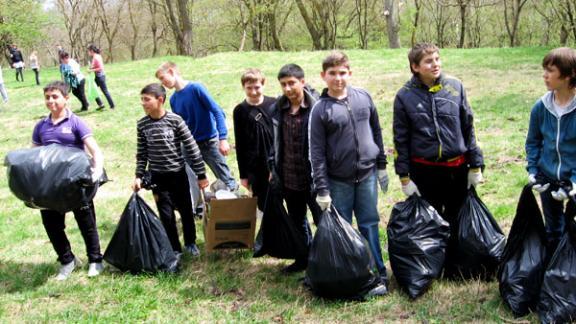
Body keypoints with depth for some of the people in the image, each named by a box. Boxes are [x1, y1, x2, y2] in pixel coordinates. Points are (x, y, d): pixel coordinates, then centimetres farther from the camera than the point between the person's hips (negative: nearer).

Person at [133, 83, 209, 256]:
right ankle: (175, 249, 22)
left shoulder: (175, 120, -12)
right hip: (157, 177, 1)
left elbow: (191, 147, -8)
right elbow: (141, 153, 5)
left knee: (186, 210, 12)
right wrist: (138, 176, -2)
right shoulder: (142, 124, -3)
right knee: (166, 214, 5)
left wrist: (201, 174, -6)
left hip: (178, 174, -1)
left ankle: (190, 242, 35)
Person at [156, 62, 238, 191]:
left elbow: (217, 111, -14)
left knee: (227, 181, -1)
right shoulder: (173, 99, 5)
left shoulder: (195, 88, -13)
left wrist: (223, 139, -21)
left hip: (210, 142, -6)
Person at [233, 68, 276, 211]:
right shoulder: (240, 111, -1)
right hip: (255, 169, 0)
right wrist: (243, 175, 3)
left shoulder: (274, 104, -3)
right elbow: (239, 145, 3)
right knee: (264, 205, 7)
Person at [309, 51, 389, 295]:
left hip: (367, 174, 2)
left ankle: (378, 274, 15)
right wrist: (322, 189, -10)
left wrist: (381, 165, 14)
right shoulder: (320, 110, -6)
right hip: (338, 180, -2)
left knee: (369, 225, 7)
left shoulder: (364, 97, 4)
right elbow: (317, 153, -7)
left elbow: (376, 132, 14)